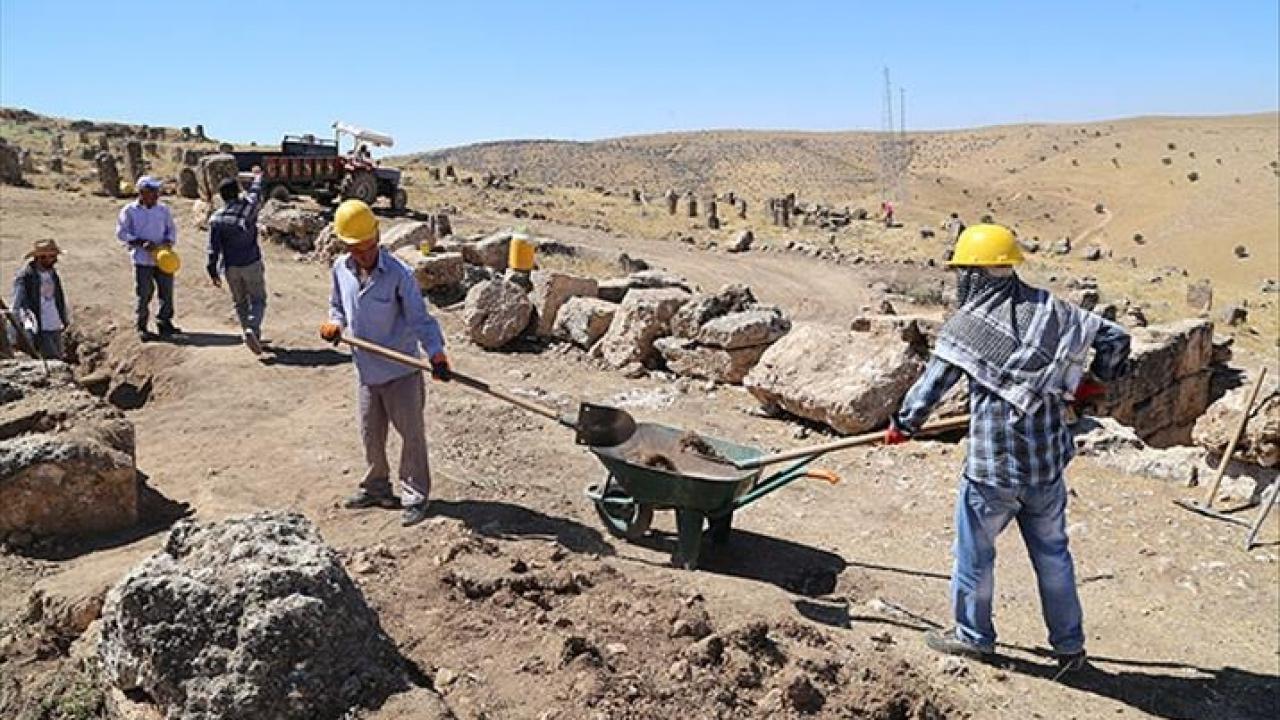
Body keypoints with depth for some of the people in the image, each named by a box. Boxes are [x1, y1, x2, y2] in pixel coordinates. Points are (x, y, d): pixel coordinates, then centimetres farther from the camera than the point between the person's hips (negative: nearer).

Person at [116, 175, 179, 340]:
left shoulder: (163, 209, 9)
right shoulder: (129, 210, -1)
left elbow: (171, 229, 14)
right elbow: (121, 232, -2)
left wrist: (168, 241, -7)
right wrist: (141, 243, -14)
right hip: (142, 259, -3)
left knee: (167, 290, 5)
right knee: (144, 293, -1)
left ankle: (164, 322, 20)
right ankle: (141, 327, 11)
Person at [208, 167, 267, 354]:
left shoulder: (216, 219, -7)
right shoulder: (249, 207, -7)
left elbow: (213, 249, -6)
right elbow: (255, 192, 16)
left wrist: (213, 272, 2)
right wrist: (257, 176, 36)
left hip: (230, 267, 1)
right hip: (251, 263, -1)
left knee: (240, 302, 16)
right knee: (258, 299, 5)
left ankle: (252, 337, 22)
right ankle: (252, 330, -20)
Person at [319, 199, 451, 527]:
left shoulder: (399, 274, -18)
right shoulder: (340, 269, -1)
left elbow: (419, 318, -18)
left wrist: (436, 351, -32)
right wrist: (335, 323, -4)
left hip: (401, 372, -5)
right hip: (365, 370, 6)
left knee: (411, 433, 5)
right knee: (371, 434, 19)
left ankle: (415, 497, 17)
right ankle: (376, 488, 37)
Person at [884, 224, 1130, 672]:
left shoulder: (965, 325, -12)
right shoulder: (1049, 309, 1)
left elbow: (931, 386, -6)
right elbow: (1113, 337, 4)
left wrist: (902, 425, 10)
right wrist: (1093, 381, 22)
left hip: (992, 468, -5)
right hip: (1048, 462, 5)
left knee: (975, 552, 15)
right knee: (1052, 552, 19)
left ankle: (973, 636, 31)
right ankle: (1070, 645, 31)